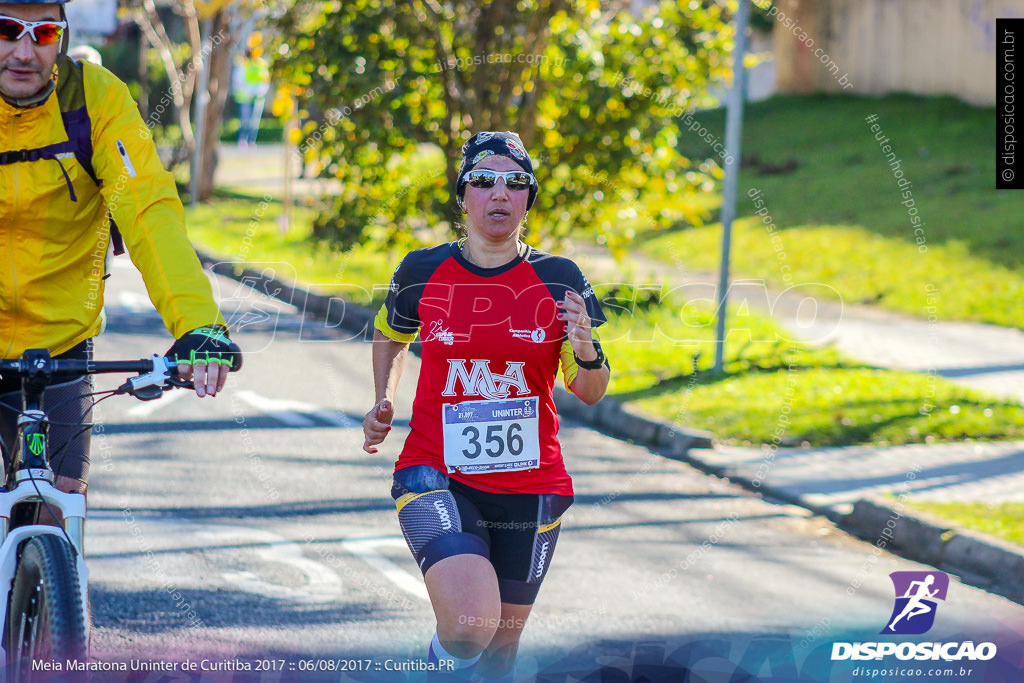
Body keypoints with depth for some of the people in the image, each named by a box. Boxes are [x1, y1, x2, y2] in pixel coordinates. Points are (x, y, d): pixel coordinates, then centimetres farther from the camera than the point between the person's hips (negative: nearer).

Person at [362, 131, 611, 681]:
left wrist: (587, 352, -20)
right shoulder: (423, 272, -1)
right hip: (436, 475, -2)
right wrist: (384, 401, 7)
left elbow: (589, 393, 1)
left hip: (530, 488, 2)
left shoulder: (559, 280, -2)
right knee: (471, 625, -25)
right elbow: (391, 334, 21)